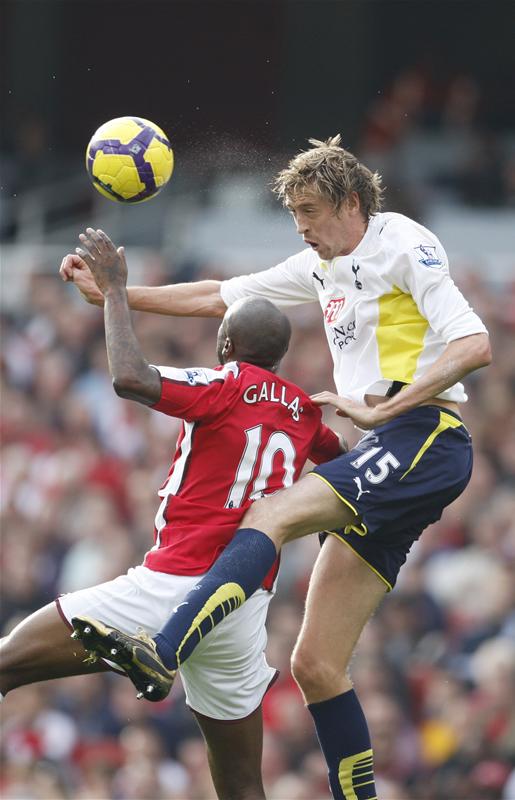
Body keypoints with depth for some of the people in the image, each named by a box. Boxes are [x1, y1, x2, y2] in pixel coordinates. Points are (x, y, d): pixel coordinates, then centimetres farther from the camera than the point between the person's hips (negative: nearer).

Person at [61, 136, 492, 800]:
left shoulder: (403, 244, -3)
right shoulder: (323, 266, 22)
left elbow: (473, 346, -14)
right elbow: (216, 298, 27)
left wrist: (379, 409, -16)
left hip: (423, 436, -9)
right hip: (384, 459, 9)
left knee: (270, 516, -29)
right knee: (316, 666, 1)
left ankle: (160, 654, -46)